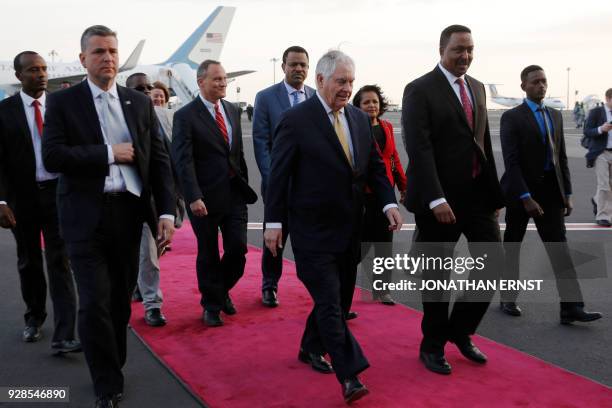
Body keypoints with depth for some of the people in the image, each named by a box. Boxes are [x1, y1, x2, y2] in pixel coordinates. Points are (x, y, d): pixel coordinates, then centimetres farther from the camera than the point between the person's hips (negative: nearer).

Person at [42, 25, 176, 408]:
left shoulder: (140, 102, 9)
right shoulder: (63, 102, 1)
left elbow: (160, 159, 6)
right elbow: (52, 157, -12)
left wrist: (167, 211, -3)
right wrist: (109, 153, -13)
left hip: (129, 213, 3)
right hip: (86, 217, -3)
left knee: (121, 299, 13)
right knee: (95, 304, -3)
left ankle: (113, 366, 34)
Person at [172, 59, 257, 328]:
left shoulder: (232, 110, 10)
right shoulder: (186, 116, -8)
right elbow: (183, 161, -14)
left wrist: (244, 184, 12)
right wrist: (193, 197, -21)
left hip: (234, 193, 5)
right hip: (205, 198, -5)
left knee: (238, 249, 3)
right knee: (208, 255, 7)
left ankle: (222, 290, 31)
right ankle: (211, 305, 26)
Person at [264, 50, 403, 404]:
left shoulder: (360, 119, 9)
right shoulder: (296, 120, -9)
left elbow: (375, 166, 12)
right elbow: (279, 174, -8)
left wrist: (389, 202, -2)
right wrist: (274, 222, -9)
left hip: (349, 229, 7)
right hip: (313, 231, -6)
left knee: (339, 299, 16)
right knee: (329, 302, -7)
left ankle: (312, 348, 37)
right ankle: (350, 375, -3)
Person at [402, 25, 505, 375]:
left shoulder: (478, 88, 13)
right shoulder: (420, 90, -9)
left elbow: (485, 143, 15)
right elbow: (419, 148, -17)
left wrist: (495, 192, 11)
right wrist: (436, 199, -24)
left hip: (477, 193, 6)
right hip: (440, 198, -6)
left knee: (495, 260, 6)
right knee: (437, 274, 5)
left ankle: (460, 330, 25)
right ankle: (433, 345, 24)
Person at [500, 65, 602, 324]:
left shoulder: (555, 116, 11)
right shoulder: (512, 117, -8)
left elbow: (561, 157, 13)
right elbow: (511, 161, -15)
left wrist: (567, 193, 7)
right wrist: (525, 197, -21)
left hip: (550, 190, 5)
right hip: (521, 190, -5)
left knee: (559, 248, -3)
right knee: (512, 247, 8)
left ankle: (571, 308, -4)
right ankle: (508, 299, 23)